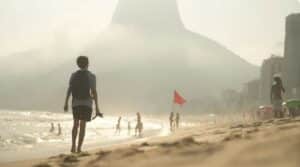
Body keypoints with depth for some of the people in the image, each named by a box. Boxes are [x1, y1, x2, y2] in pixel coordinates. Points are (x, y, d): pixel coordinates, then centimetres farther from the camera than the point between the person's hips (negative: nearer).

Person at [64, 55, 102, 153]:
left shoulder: (73, 75, 4)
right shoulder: (91, 76, -5)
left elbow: (69, 90, -2)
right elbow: (94, 92, -10)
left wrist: (66, 103, 3)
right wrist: (97, 107, -7)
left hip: (75, 103, 3)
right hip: (87, 104, -3)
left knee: (76, 124, 17)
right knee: (82, 126, -1)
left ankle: (73, 145, 2)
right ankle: (79, 148, -7)